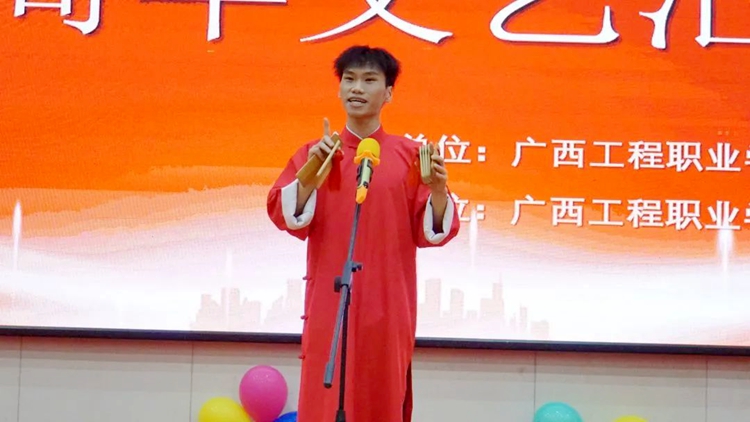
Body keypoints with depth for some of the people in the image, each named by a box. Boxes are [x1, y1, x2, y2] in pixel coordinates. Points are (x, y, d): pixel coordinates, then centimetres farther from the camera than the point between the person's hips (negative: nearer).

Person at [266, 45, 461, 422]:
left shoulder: (410, 156, 3)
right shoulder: (314, 153, 5)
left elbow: (430, 232, 1)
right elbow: (283, 214, -4)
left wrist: (438, 192, -17)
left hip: (388, 305, 0)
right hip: (329, 303, 0)